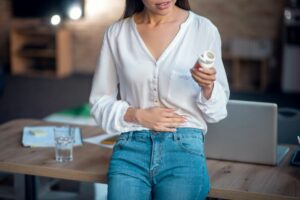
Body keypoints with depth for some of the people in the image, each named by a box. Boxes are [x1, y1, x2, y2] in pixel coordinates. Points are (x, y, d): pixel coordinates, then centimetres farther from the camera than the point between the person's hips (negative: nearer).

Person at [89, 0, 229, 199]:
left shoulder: (203, 29, -1)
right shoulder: (116, 33, 4)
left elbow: (217, 110, 5)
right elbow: (100, 103, 9)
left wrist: (207, 86, -16)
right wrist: (138, 115, -8)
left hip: (184, 151, -1)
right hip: (130, 151, 1)